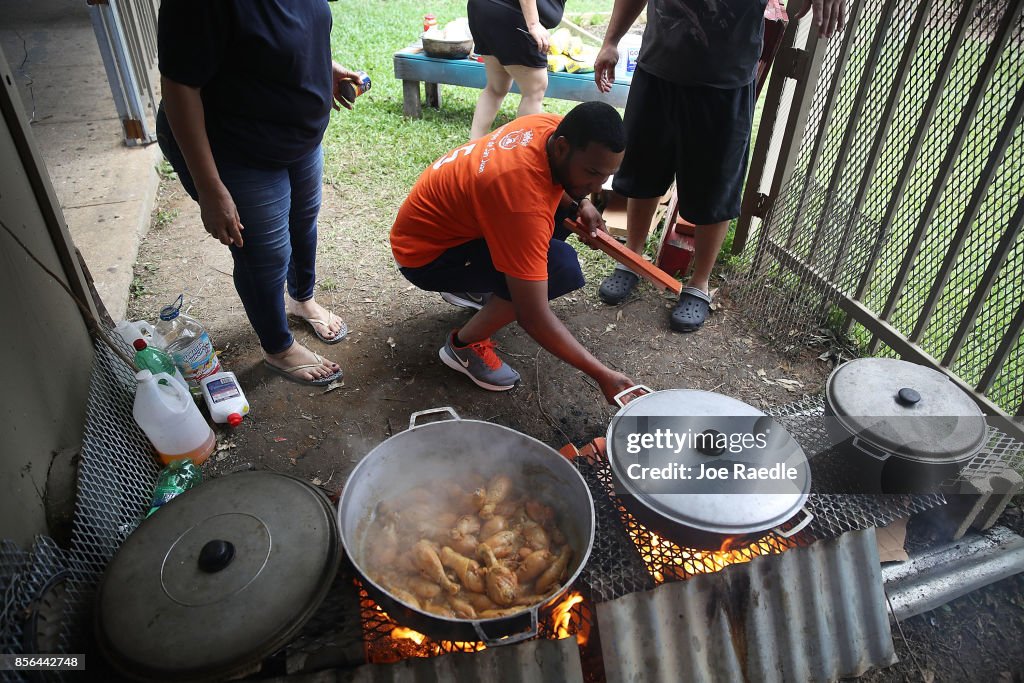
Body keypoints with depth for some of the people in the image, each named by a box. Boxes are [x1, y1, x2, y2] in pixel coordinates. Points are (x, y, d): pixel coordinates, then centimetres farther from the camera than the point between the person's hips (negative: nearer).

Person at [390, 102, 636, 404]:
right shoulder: (524, 203, -36)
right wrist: (602, 375, -30)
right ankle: (465, 345, -7)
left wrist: (580, 205, -6)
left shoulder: (554, 127, -12)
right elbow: (533, 318, -35)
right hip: (426, 251, -9)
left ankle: (474, 282, 13)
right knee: (561, 267, -26)